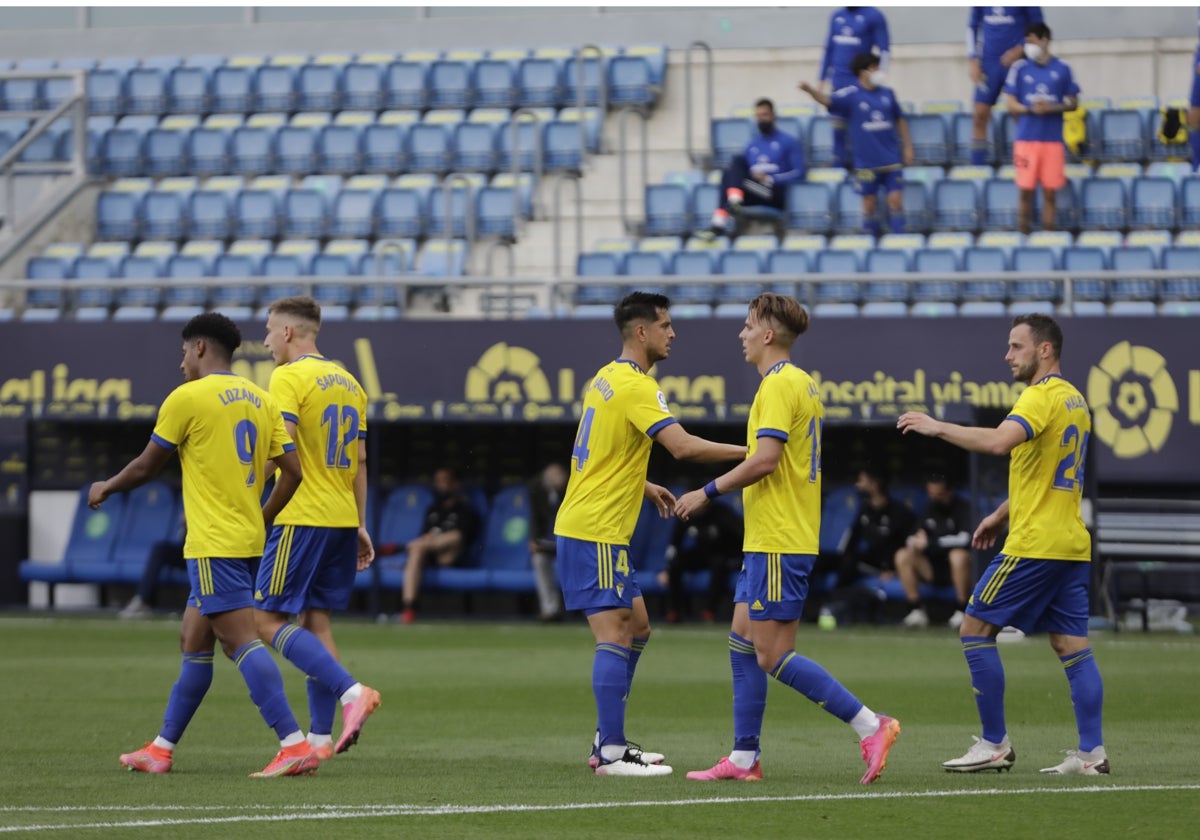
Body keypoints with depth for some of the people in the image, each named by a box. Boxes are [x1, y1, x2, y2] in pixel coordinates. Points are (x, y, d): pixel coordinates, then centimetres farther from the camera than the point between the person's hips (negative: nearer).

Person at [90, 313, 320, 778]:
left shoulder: (187, 398, -8)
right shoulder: (260, 400, 12)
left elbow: (146, 467, 1)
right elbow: (292, 471, 8)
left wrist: (104, 489, 19)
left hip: (214, 545, -8)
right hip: (248, 542, 8)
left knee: (242, 642, -14)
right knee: (193, 642, 16)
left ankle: (295, 745, -23)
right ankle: (162, 748, 22)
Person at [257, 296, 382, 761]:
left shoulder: (289, 378, -9)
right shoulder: (348, 381, 16)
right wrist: (360, 526, 20)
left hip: (303, 517, -8)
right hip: (342, 516, 8)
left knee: (269, 620, -6)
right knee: (316, 620, 10)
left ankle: (351, 691, -20)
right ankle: (320, 737, 6)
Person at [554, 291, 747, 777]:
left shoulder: (607, 378, 15)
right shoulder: (635, 386, -15)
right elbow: (683, 446, -26)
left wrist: (644, 487, 21)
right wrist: (750, 452, -20)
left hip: (587, 526, 10)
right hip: (596, 531, -10)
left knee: (636, 628, 15)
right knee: (615, 635, -10)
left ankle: (607, 741, 17)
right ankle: (612, 754, -12)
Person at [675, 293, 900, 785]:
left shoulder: (779, 385, -14)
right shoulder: (803, 384, 16)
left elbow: (765, 458, -23)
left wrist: (708, 493, -15)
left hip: (777, 542, -10)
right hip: (769, 540, 10)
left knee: (774, 656, -9)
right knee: (742, 640, 11)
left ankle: (869, 727, -11)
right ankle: (744, 758, 11)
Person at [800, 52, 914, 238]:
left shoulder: (887, 94, 6)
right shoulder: (851, 95, -7)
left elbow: (899, 120, 18)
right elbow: (828, 99, -23)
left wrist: (907, 146, 16)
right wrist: (811, 90, -43)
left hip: (891, 160, 3)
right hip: (866, 164, -3)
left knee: (896, 201, 0)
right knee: (870, 205, 6)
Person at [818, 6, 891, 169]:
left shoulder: (873, 16, -4)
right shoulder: (837, 16, 13)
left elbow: (884, 50, -6)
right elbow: (829, 49, 20)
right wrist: (822, 80, 18)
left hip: (859, 82, -5)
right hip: (838, 82, 5)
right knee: (838, 130, 5)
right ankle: (839, 166, 12)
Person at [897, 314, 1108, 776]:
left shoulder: (1041, 397, -13)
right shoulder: (1074, 401, 17)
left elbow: (999, 441, -30)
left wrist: (937, 427, -22)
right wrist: (1002, 515, 29)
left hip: (1035, 545, -9)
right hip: (1072, 543, 9)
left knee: (975, 630, 0)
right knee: (1073, 646, 7)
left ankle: (995, 745, -1)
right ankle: (1091, 753, 1)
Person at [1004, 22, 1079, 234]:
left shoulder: (1062, 69, 4)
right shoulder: (1019, 69, 4)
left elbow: (1073, 103, 7)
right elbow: (1012, 105, 4)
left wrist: (1051, 108, -12)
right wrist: (1031, 109, -15)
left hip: (1053, 139, 0)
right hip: (1026, 138, 0)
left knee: (1050, 192, 1)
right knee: (1026, 191, 0)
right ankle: (1023, 235, 6)